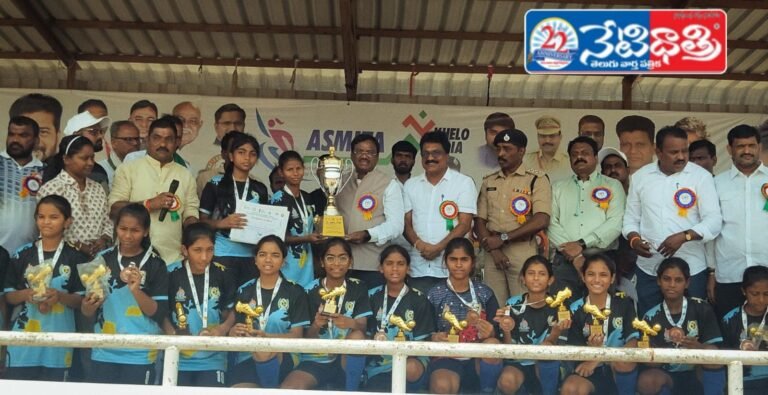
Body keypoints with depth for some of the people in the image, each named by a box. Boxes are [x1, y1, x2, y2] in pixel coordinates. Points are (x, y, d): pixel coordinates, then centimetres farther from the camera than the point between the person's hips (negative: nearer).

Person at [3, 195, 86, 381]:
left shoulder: (76, 258, 0)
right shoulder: (22, 254, 5)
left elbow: (81, 300, 1)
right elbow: (8, 295, 7)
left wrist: (60, 296, -18)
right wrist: (25, 294, -13)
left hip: (57, 342, -1)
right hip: (23, 341, 1)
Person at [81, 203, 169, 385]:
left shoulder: (155, 264, -3)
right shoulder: (103, 259, 4)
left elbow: (159, 313, -7)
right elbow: (86, 312, 7)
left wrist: (136, 290, -21)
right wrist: (88, 305, -15)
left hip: (140, 355, -2)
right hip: (103, 353, 2)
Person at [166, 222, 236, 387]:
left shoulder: (222, 275, -1)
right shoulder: (171, 275, -7)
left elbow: (231, 311, 7)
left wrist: (223, 328, -13)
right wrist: (175, 337, -16)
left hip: (212, 360, 1)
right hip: (178, 358, -1)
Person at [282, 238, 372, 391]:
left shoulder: (358, 288, 0)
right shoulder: (311, 290, -3)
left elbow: (362, 328, -9)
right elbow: (307, 338, -3)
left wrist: (352, 323, -33)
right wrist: (315, 326, -26)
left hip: (346, 359, 1)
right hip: (316, 359, -1)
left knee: (357, 336, -33)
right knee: (287, 389, -30)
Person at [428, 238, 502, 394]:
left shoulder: (485, 293, 8)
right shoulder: (435, 294, 5)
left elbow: (497, 331, 3)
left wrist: (490, 333, -21)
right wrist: (434, 338, -20)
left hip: (479, 358, 3)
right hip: (447, 357, -3)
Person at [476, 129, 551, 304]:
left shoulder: (537, 180, 0)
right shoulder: (488, 182, 15)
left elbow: (541, 221, -11)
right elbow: (479, 221, 11)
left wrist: (503, 238, -10)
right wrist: (493, 249, -6)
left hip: (522, 251, -4)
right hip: (492, 252, 4)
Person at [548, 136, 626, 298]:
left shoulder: (612, 186, 9)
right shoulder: (558, 188, 14)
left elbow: (616, 222, -5)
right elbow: (551, 223, 2)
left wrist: (582, 244, -13)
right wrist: (574, 256, -11)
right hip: (565, 260, 1)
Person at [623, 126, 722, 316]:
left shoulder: (701, 176, -3)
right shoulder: (640, 176, 6)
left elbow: (714, 220, -8)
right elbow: (631, 217, 12)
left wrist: (684, 236, -23)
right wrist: (634, 239, -8)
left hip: (690, 269, -2)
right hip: (649, 269, 2)